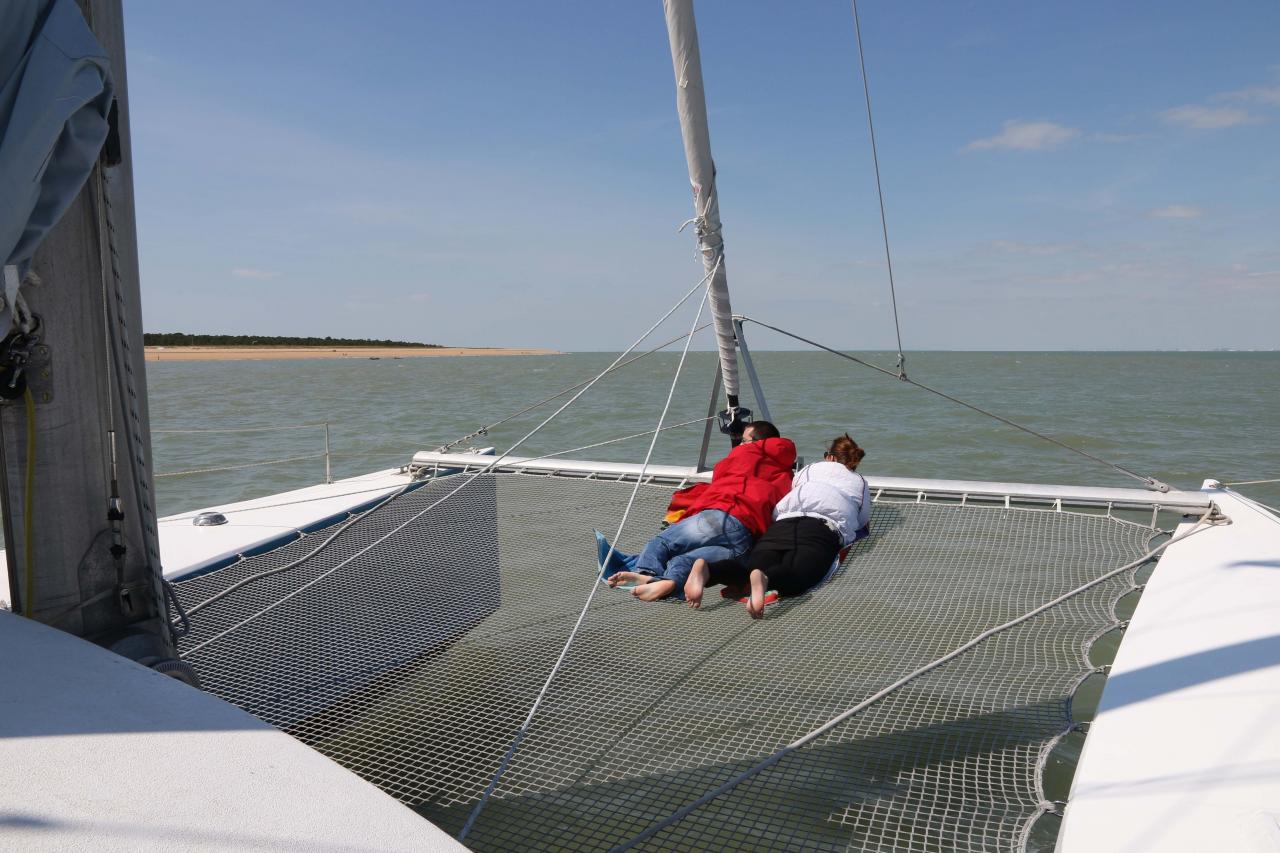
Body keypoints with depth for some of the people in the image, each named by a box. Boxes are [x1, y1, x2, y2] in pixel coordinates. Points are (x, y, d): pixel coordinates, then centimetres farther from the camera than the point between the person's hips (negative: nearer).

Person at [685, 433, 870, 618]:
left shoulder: (810, 469, 37)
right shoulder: (860, 481, 34)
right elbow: (864, 523, 40)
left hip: (783, 521, 3)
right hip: (824, 528, -3)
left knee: (751, 569, -17)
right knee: (796, 576, -28)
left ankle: (706, 568, -48)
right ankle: (764, 579, -62)